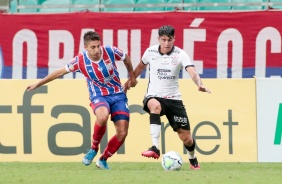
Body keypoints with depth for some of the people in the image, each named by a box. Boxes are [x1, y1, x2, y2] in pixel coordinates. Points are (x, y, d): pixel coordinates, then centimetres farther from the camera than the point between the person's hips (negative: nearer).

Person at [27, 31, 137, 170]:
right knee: (102, 116, -38)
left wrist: (132, 77, 21)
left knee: (122, 133, -7)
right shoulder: (80, 60, -13)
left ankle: (103, 160, 17)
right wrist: (38, 84, 8)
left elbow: (126, 58, 10)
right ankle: (94, 148, -12)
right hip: (98, 96, -2)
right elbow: (60, 72, 2)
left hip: (118, 95, 2)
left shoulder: (110, 52, -12)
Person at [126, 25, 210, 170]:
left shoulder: (180, 54, -8)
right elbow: (140, 67, 20)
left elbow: (192, 72, -23)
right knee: (155, 105, -40)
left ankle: (193, 160, 36)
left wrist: (200, 84, -43)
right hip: (153, 96, -1)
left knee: (186, 137, 2)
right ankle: (155, 148, -46)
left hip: (173, 98, 1)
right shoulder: (150, 52, -1)